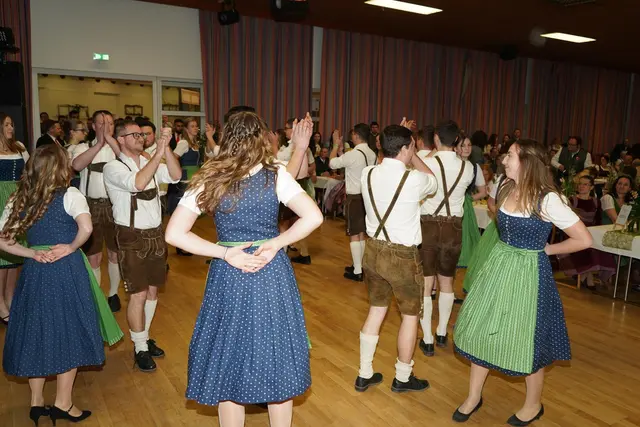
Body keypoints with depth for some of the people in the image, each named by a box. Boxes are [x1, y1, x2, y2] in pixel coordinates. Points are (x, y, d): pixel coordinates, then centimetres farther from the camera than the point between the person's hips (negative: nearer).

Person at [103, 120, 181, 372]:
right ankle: (140, 349, 13)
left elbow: (175, 176, -8)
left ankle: (144, 337, 32)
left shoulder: (151, 163, 7)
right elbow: (138, 183, -28)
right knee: (138, 294, -2)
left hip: (155, 234, 6)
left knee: (152, 289, 14)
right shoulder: (113, 168, -10)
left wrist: (166, 147, -16)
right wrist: (159, 152, -26)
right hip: (132, 237, -6)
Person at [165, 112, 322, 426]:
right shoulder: (276, 174, -6)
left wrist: (226, 253, -8)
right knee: (277, 359, 17)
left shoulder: (208, 179, -3)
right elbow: (313, 218, -15)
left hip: (229, 278, 1)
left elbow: (174, 234, -7)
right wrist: (275, 244, -10)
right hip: (272, 274, 0)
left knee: (229, 364, 16)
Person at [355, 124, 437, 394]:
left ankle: (364, 375, 28)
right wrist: (413, 157, 12)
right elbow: (433, 182, 6)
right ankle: (402, 378, 30)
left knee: (376, 309, 20)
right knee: (410, 315, 15)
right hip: (403, 255, -5)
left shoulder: (367, 174, -4)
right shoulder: (414, 180, -18)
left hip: (374, 249, 6)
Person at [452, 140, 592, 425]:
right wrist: (506, 246, 10)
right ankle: (474, 396, 31)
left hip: (527, 273, -7)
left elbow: (584, 240, -16)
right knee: (481, 329, 12)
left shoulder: (547, 199, -20)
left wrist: (546, 249, -7)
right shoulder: (505, 188, 0)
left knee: (526, 339, 8)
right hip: (498, 265, 7)